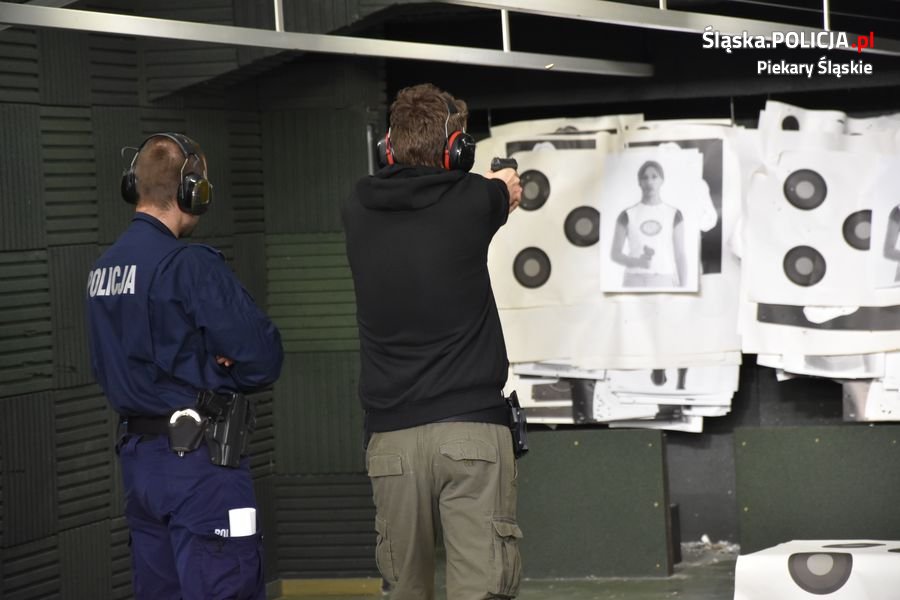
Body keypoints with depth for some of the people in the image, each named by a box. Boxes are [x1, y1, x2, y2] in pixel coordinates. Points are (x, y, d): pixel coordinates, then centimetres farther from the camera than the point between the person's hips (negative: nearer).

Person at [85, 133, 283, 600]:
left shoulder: (103, 268, 9)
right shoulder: (191, 266, -16)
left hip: (137, 456, 8)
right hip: (199, 460, -8)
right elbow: (262, 360, -18)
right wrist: (223, 371, 4)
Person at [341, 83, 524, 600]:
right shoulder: (474, 201, -3)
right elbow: (506, 194, 22)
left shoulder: (359, 211, 5)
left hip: (392, 437, 3)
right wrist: (504, 184, 46)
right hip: (471, 431, -3)